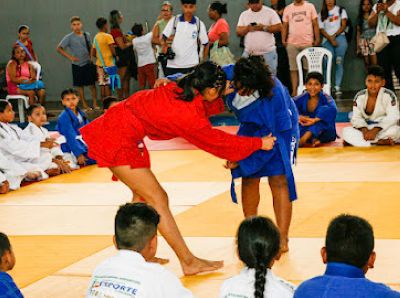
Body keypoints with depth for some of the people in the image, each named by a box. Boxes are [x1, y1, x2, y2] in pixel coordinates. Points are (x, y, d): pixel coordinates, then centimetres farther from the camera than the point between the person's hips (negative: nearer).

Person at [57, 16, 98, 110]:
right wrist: (70, 57, -11)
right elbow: (59, 48, -5)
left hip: (88, 63, 2)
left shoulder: (87, 35, 5)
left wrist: (91, 57, 3)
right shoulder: (69, 38, -5)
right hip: (77, 65, -2)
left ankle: (95, 104, 12)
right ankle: (85, 105, 14)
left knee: (92, 84, 3)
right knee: (80, 85, 5)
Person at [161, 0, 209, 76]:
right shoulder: (174, 21, 1)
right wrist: (164, 46, -15)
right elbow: (163, 38, 5)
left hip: (191, 65, -1)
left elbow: (205, 44, 7)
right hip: (173, 65, 1)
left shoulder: (199, 24, 0)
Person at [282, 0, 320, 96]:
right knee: (293, 69, 1)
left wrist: (317, 39, -4)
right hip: (292, 44, 1)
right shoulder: (288, 9, 9)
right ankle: (294, 91, 4)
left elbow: (315, 24, 4)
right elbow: (285, 26, 10)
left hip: (308, 43, -1)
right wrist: (283, 40, 0)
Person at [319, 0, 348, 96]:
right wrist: (330, 39, -9)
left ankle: (337, 87, -10)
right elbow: (321, 29, 6)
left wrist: (334, 35, -8)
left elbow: (344, 25, 5)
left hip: (340, 38, -1)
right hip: (327, 40, 1)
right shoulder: (321, 14, 14)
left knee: (339, 62, -9)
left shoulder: (340, 10, 13)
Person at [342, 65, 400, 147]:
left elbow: (392, 118, -17)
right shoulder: (360, 96, 0)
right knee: (346, 131, -25)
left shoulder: (389, 96, -9)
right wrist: (364, 130, -24)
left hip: (383, 130, -3)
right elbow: (356, 118, -3)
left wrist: (375, 130, -29)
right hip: (366, 130, 3)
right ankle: (380, 142, -31)